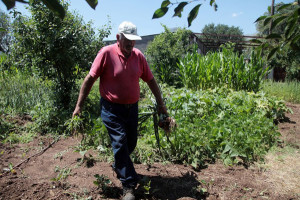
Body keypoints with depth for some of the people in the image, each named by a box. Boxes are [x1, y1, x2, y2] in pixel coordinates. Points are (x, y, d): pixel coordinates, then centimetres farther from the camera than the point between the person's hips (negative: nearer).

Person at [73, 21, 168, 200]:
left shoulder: (138, 56, 1)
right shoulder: (106, 53, -11)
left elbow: (151, 80, 9)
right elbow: (90, 79, -8)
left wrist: (161, 103, 11)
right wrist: (79, 105, -9)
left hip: (132, 107, 5)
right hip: (112, 109, -5)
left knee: (130, 143, 15)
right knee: (120, 143, -8)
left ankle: (118, 167, 44)